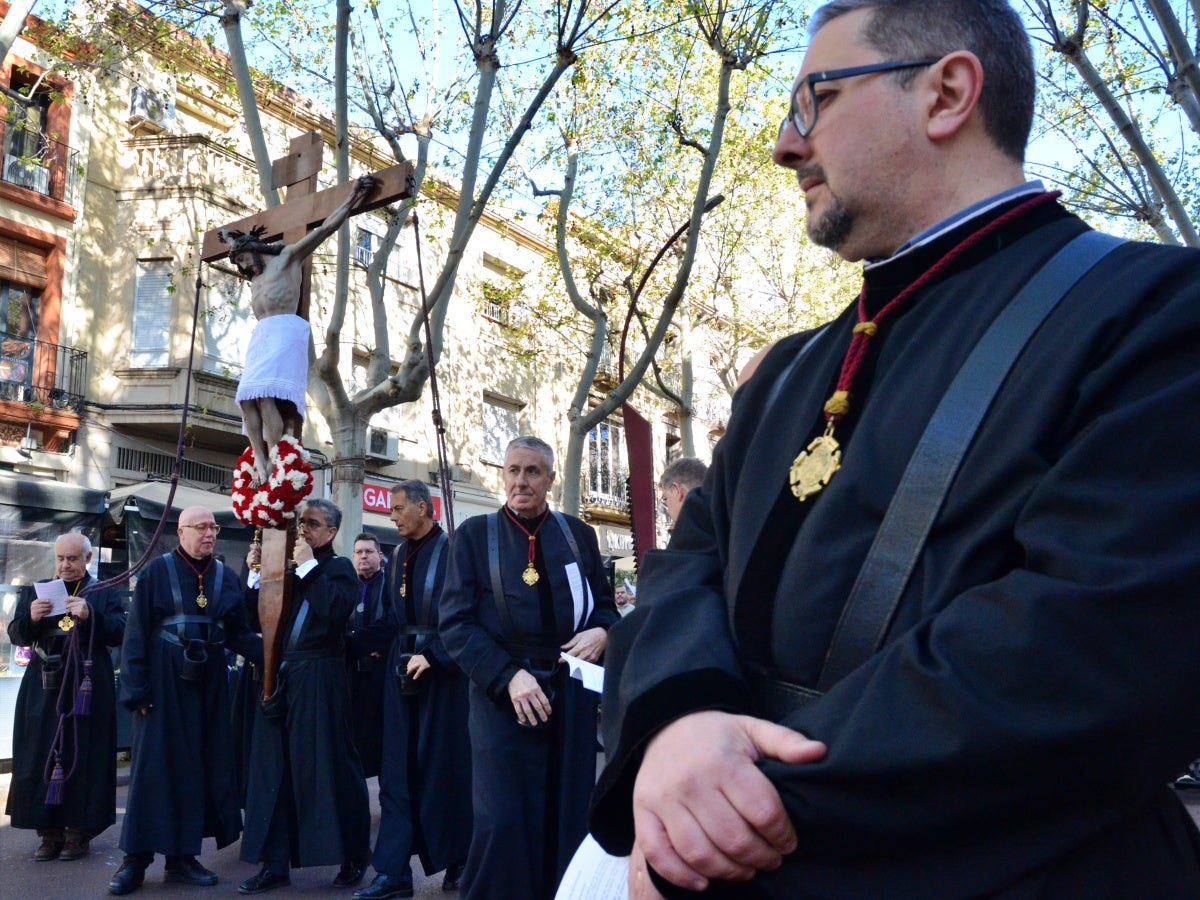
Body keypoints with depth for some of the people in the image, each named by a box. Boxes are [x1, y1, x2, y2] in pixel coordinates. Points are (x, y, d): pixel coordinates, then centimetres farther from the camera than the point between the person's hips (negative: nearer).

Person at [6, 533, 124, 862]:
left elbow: (119, 634, -5)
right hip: (44, 690, 3)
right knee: (41, 759, 2)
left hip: (87, 690, -3)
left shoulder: (105, 593, 5)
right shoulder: (35, 592, 14)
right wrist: (30, 617, -12)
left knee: (84, 759, -1)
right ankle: (50, 832, 12)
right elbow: (16, 636, 9)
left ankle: (80, 831, 8)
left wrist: (90, 616, -21)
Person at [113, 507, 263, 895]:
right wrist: (135, 687, -13)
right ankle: (137, 858, 8)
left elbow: (238, 633, 5)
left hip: (209, 682, 4)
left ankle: (182, 855, 16)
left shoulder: (226, 576, 6)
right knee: (154, 763, -1)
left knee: (200, 765, 6)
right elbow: (136, 633, -7)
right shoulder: (157, 571, -5)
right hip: (164, 679, -4)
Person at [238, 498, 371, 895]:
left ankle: (353, 857, 13)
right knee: (275, 767, 8)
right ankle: (275, 863, 17)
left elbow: (336, 610, -21)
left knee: (328, 766, -1)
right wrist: (256, 573, -1)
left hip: (319, 680, -5)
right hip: (278, 677, 6)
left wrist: (309, 565, -16)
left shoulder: (339, 568, -2)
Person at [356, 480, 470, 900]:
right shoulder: (399, 555, 12)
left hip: (442, 666, -6)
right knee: (398, 767, 5)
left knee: (443, 764, 2)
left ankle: (457, 861, 18)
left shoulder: (451, 550, -9)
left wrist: (433, 655, -19)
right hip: (402, 664, 6)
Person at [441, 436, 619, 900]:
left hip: (570, 695, 3)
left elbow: (604, 605, 15)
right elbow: (456, 623, -4)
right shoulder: (474, 534, 2)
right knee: (503, 823, -5)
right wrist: (508, 676, -16)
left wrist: (602, 631, -10)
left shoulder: (578, 534, 9)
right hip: (502, 698, -2)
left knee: (570, 817, 6)